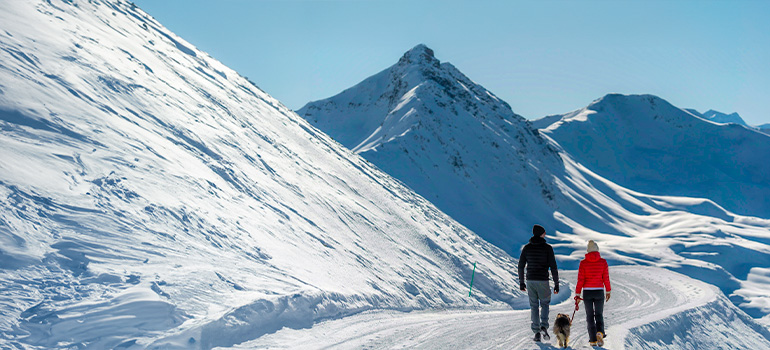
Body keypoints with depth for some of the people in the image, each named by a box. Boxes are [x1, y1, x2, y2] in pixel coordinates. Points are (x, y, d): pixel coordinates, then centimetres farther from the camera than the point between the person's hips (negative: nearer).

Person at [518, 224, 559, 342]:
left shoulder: (526, 248, 4)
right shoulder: (547, 248, -5)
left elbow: (521, 266, 6)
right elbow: (553, 267, -7)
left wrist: (521, 282, 15)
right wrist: (556, 284, -2)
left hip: (530, 281, 2)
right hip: (543, 281, -2)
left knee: (534, 306, 11)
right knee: (545, 303, 16)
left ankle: (536, 332, 5)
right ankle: (544, 326, -5)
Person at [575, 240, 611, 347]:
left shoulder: (583, 263, -6)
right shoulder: (603, 262, -3)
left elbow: (580, 280, -5)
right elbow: (606, 278, 0)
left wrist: (577, 293, 1)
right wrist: (608, 291, 11)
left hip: (587, 292, 0)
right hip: (599, 291, 1)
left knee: (590, 316, 9)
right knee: (599, 315, 13)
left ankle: (593, 340, 6)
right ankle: (600, 333, -14)